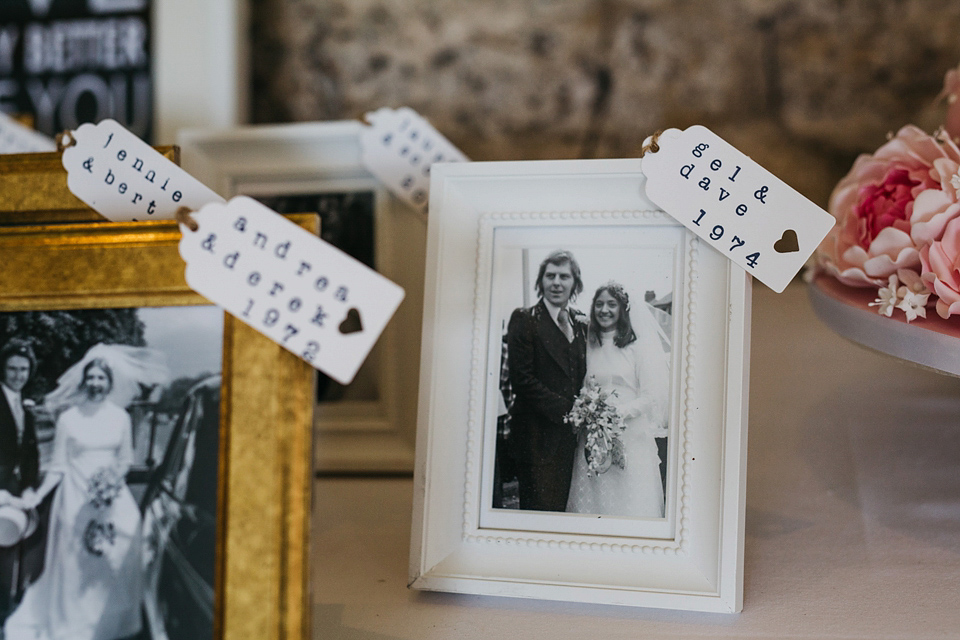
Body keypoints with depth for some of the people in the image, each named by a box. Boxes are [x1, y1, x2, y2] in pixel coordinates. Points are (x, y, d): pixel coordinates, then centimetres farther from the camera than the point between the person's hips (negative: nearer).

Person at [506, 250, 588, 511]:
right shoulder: (524, 319, -2)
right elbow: (522, 378, -10)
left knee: (562, 507, 6)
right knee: (540, 507, -8)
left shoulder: (581, 323, 16)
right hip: (538, 433, -5)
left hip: (571, 432, 6)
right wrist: (565, 409, -12)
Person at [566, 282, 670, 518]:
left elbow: (652, 396, -5)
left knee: (631, 505, -6)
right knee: (592, 501, 1)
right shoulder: (589, 346, 12)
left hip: (631, 439, -4)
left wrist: (620, 412, -17)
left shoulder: (638, 345, -1)